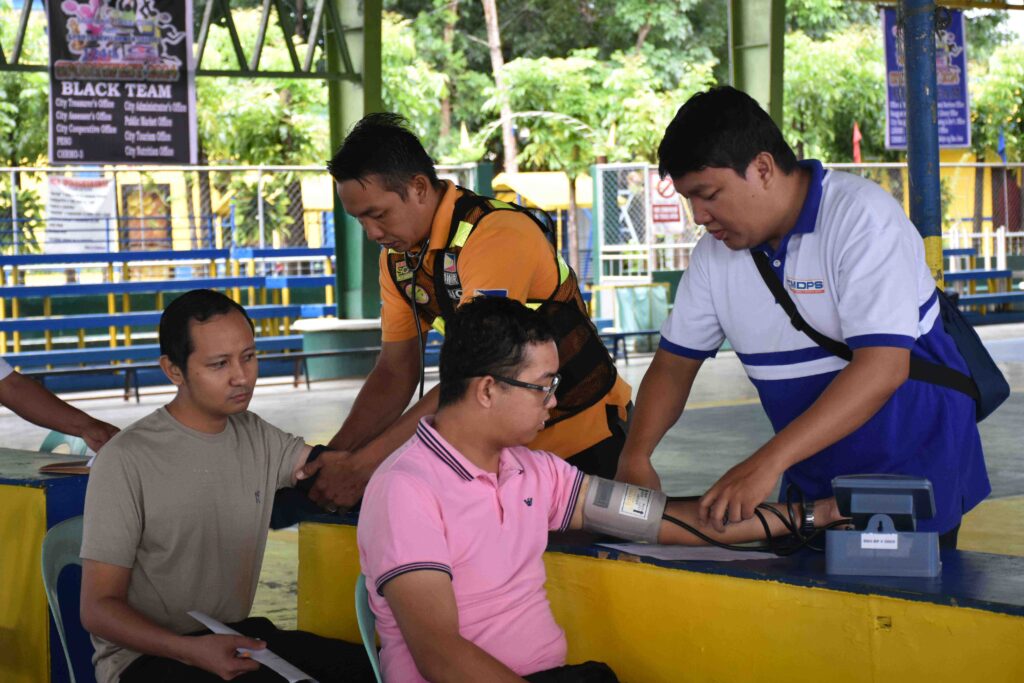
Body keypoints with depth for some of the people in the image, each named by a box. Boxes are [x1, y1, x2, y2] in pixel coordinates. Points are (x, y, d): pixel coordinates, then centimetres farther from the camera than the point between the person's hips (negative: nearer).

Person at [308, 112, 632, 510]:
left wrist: (362, 464, -33)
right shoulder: (398, 254, 0)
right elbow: (395, 371, 3)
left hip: (583, 437, -6)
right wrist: (334, 456, -13)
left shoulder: (496, 235, -26)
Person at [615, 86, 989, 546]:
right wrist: (636, 455, -12)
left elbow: (882, 367, -29)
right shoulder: (715, 253, 1)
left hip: (912, 473, -6)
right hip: (812, 482, 6)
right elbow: (674, 363, 8)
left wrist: (769, 460, -38)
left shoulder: (862, 217, -20)